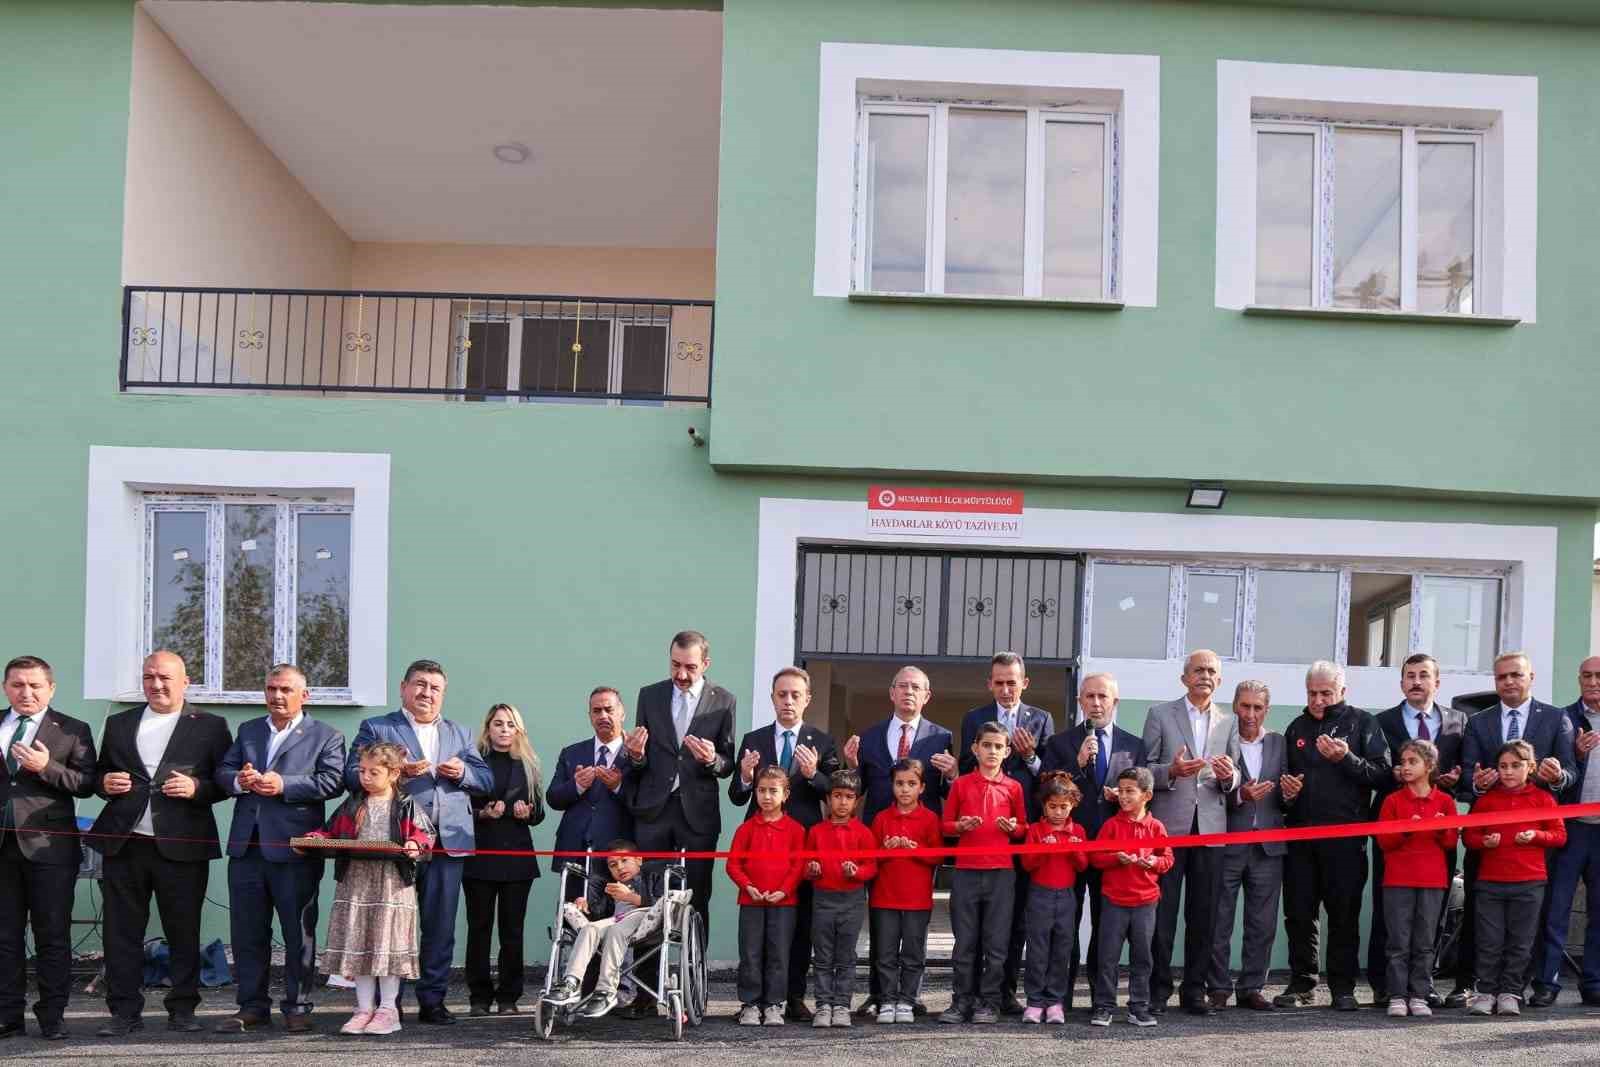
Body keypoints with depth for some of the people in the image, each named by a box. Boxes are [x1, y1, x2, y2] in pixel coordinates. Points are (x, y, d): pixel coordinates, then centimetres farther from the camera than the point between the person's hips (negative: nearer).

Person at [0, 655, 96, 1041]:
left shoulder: (72, 730, 3)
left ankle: (52, 1016, 10)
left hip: (48, 846, -3)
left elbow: (86, 784, -5)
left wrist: (47, 767, -17)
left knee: (53, 935, 2)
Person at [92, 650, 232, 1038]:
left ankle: (182, 1009, 14)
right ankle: (124, 1011, 13)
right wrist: (105, 783, -2)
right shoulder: (118, 724, 15)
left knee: (184, 932, 4)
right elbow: (99, 773, 20)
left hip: (182, 846, -3)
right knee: (121, 932, 4)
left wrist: (197, 788, -15)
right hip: (124, 844, 3)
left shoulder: (210, 726, 4)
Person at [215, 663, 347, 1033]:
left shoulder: (326, 736, 3)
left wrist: (284, 785, -19)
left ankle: (297, 1007, 12)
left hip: (294, 848, -4)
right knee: (247, 932, 8)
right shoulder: (247, 731, 18)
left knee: (299, 932, 2)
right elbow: (223, 771, 12)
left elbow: (333, 781, -10)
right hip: (247, 846, 4)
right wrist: (239, 781, -11)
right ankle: (252, 1006, 18)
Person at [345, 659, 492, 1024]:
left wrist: (463, 771, -5)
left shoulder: (461, 734, 20)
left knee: (440, 925, 4)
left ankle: (432, 1000, 11)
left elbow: (486, 780, 16)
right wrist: (396, 771, -17)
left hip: (448, 841, 3)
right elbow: (353, 775, -3)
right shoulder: (375, 729, 8)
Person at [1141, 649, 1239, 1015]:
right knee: (1162, 910, -1)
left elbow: (1232, 780, 12)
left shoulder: (1229, 722, 15)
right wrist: (1171, 772, -18)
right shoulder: (1160, 714, 5)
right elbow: (1145, 768, 1)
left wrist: (1229, 776, -11)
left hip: (1210, 827, 3)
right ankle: (1158, 988, 6)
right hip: (1168, 825, -3)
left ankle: (1195, 988, 13)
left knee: (1203, 912, 5)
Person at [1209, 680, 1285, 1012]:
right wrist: (1239, 795, -21)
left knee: (1263, 924, 7)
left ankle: (1251, 987, 16)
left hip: (1267, 846, 4)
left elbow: (1283, 798, 14)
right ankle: (1218, 988, 11)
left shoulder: (1278, 743, 11)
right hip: (1226, 844, -4)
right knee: (1219, 921, 2)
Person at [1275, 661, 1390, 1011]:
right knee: (1298, 913, 5)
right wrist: (1285, 789, 5)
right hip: (1300, 834, 4)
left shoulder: (1361, 723, 3)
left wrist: (1346, 758, -20)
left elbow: (1382, 773, -6)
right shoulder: (1297, 728, 16)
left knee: (1344, 915, 1)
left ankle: (1343, 988, 9)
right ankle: (1301, 982, 15)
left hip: (1346, 835, -4)